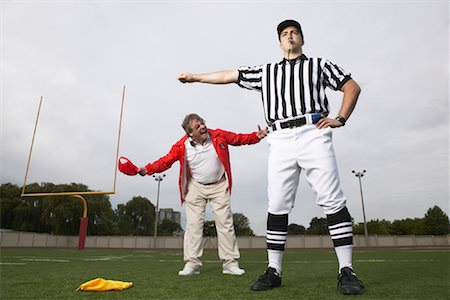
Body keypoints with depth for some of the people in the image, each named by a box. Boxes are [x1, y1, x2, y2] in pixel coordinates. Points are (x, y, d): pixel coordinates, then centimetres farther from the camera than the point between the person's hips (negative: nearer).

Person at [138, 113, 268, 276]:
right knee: (193, 224, -3)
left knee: (225, 223, 0)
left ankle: (230, 264, 9)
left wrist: (257, 136, -12)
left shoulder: (219, 135, -11)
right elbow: (166, 160, -9)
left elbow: (239, 139, 0)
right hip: (195, 187, 0)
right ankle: (192, 264, 6)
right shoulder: (182, 146, -14)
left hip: (219, 186, 1)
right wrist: (148, 169, -22)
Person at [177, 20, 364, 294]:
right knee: (277, 206, -1)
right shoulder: (266, 72, 24)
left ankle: (346, 271, -2)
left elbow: (353, 87, 15)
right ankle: (274, 270, 7)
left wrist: (341, 118, 1)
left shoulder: (319, 65, 19)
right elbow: (230, 75, 22)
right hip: (281, 141, 2)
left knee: (333, 201, -9)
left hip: (313, 135, -2)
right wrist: (196, 77, 20)